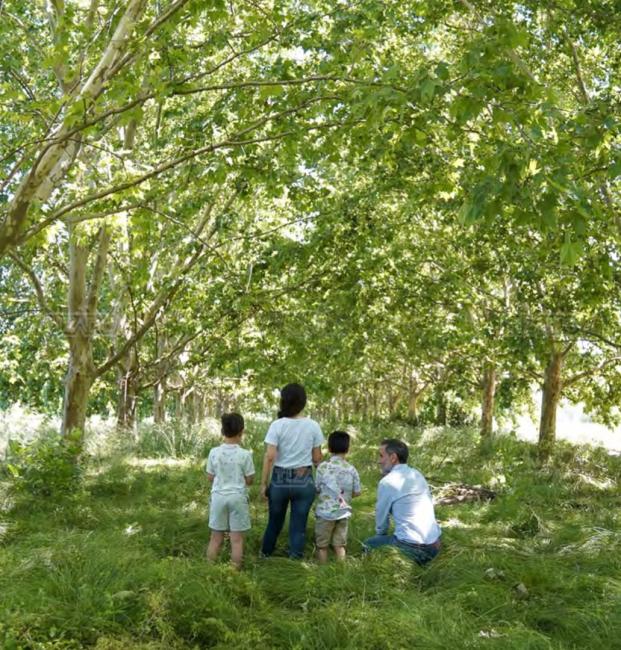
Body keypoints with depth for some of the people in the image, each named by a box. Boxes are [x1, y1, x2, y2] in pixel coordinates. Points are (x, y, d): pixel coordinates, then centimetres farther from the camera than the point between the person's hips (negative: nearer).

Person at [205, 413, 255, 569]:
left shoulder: (214, 452, -6)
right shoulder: (245, 454, -12)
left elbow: (210, 477, 4)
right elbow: (249, 480, -5)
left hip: (218, 497, 2)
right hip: (237, 497, -2)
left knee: (216, 538, 13)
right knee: (237, 539, 6)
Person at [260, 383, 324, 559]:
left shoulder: (277, 425, -9)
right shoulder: (313, 426, -5)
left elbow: (269, 456, -12)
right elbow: (317, 458, 0)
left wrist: (264, 483, -4)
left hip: (280, 479, 0)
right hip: (304, 481, 0)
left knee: (274, 521, 19)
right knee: (298, 525, 9)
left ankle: (265, 554, 36)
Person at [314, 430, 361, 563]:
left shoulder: (323, 467, -12)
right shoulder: (351, 469, -5)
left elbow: (317, 489, -6)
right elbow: (357, 492, 0)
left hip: (325, 512, -3)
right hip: (343, 513, 3)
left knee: (322, 545, 10)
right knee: (340, 545, 14)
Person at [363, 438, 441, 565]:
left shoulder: (387, 482, -9)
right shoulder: (417, 474, 11)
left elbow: (381, 517, 2)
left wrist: (381, 535, 24)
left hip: (412, 548, -7)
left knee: (368, 545, 11)